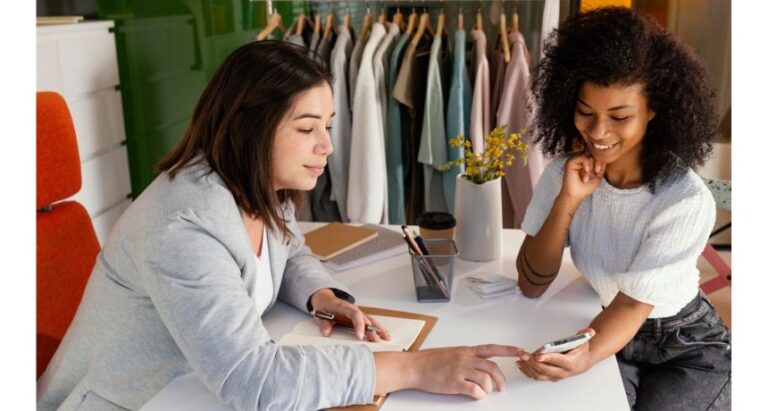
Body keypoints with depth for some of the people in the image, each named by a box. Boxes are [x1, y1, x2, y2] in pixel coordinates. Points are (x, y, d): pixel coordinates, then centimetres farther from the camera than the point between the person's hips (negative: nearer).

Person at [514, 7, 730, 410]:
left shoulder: (686, 200, -24)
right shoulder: (565, 171, -12)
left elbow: (634, 302, -26)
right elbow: (532, 284, -14)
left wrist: (585, 357, -47)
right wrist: (567, 201, -28)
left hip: (688, 349, -2)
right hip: (611, 335, 2)